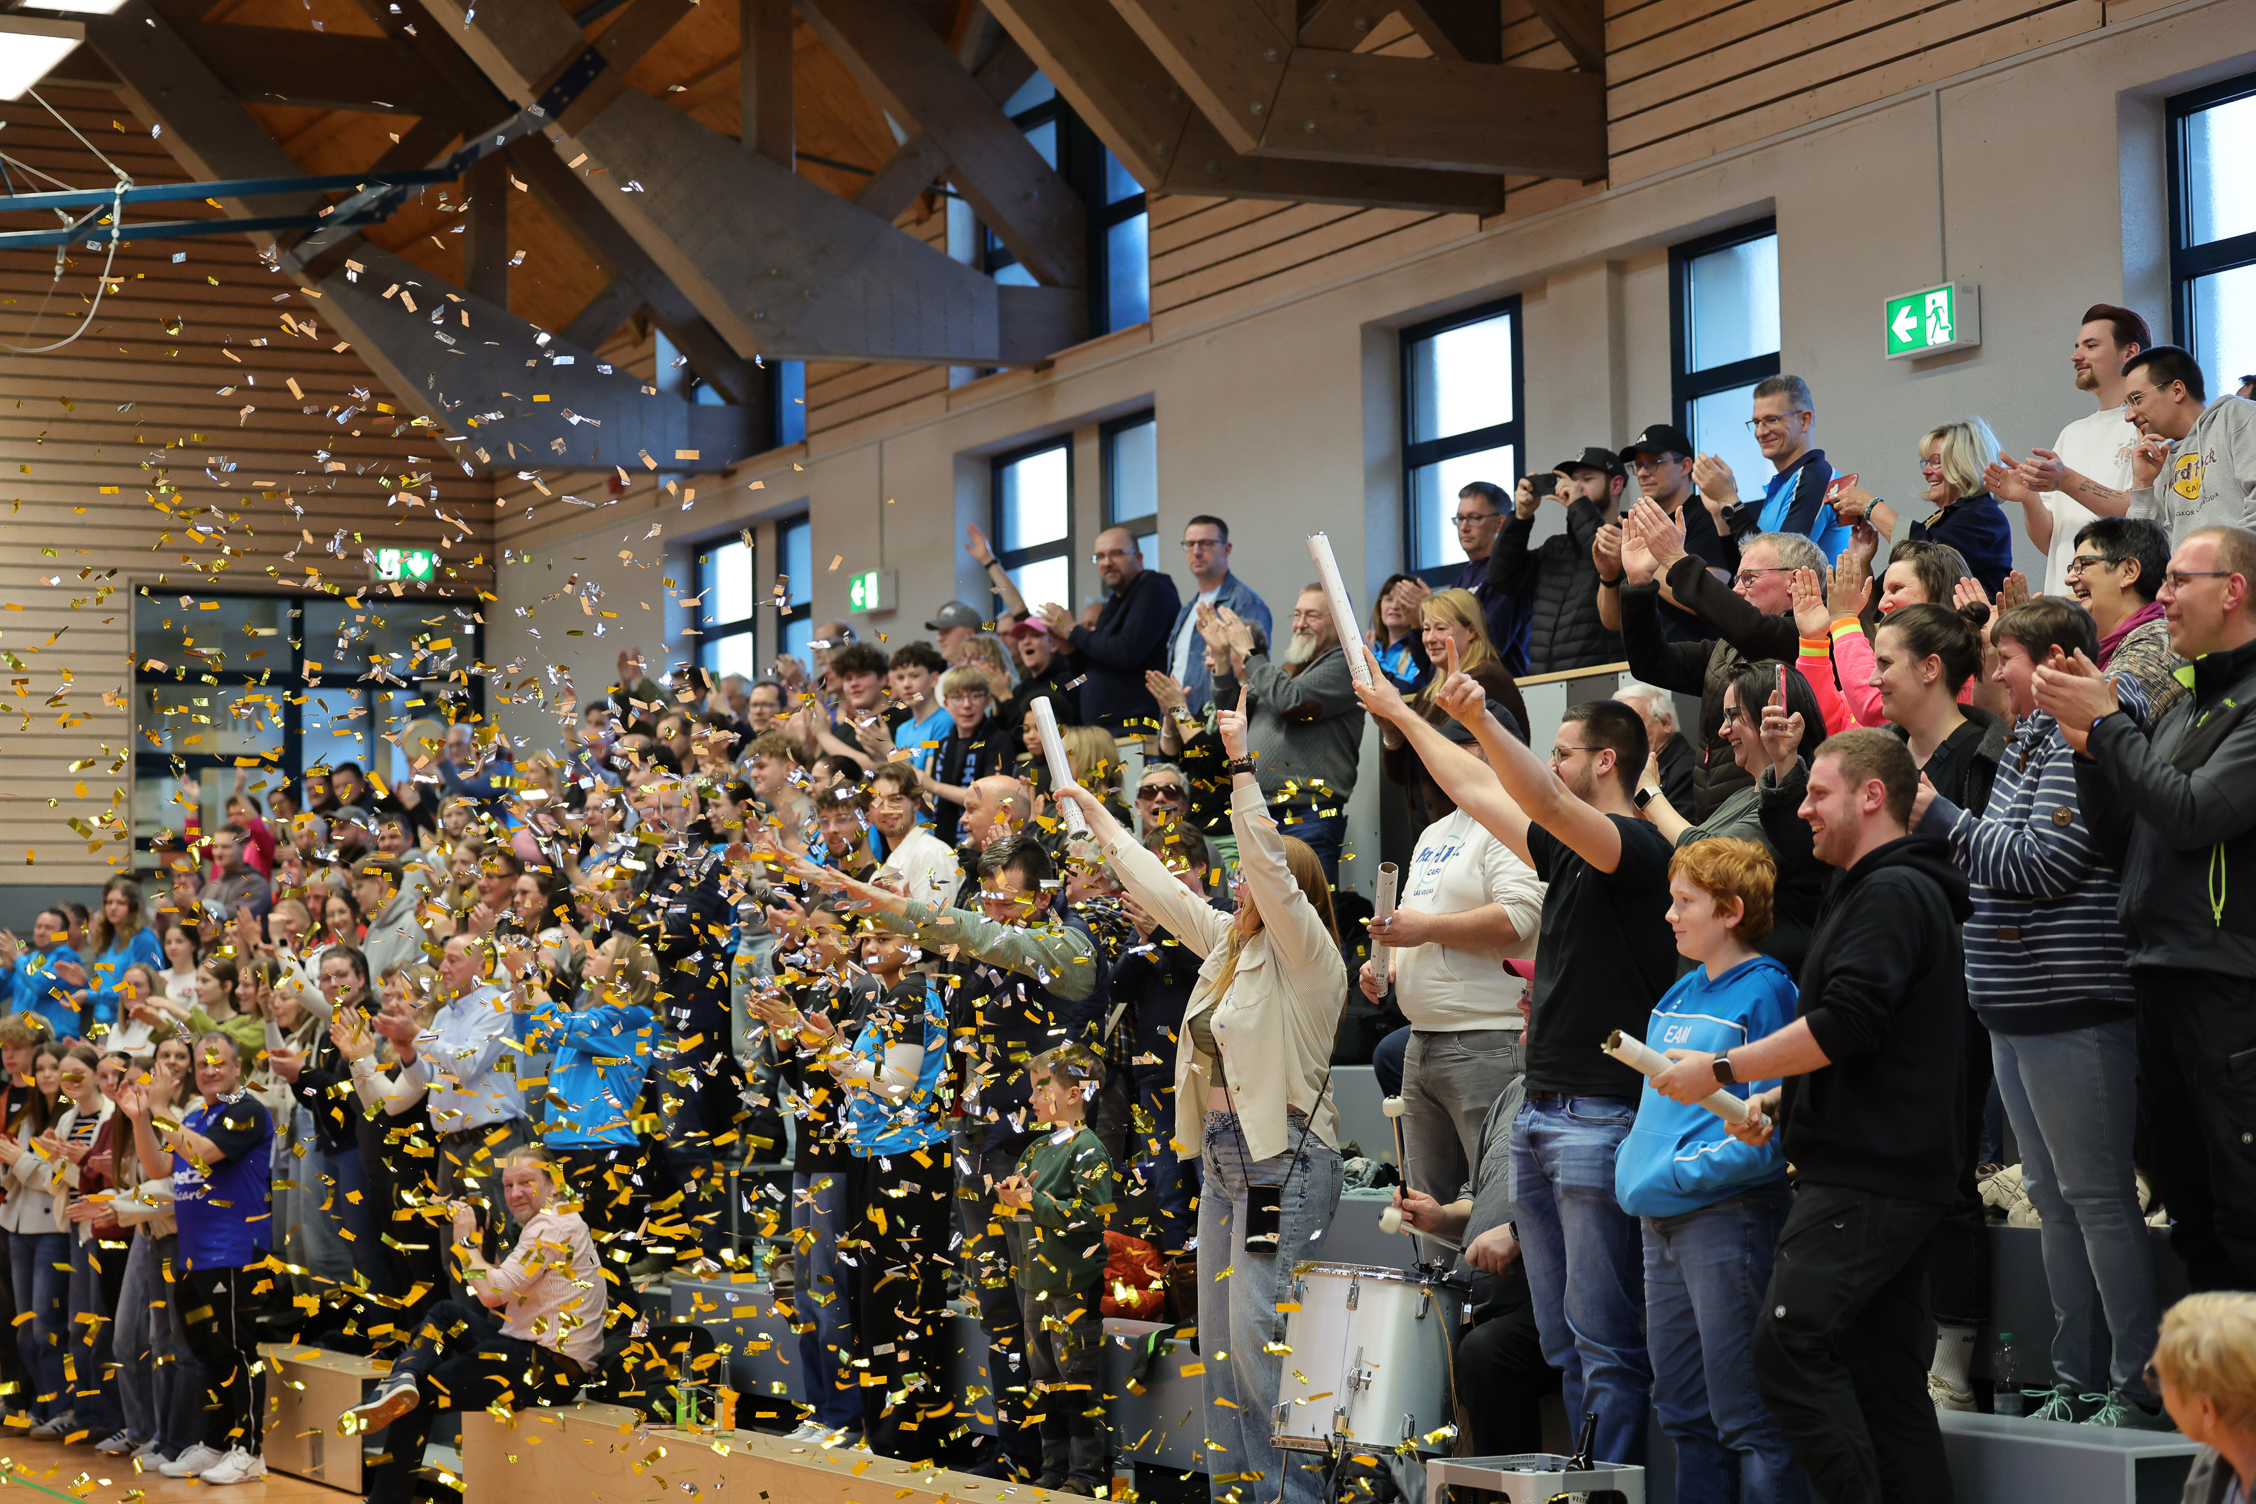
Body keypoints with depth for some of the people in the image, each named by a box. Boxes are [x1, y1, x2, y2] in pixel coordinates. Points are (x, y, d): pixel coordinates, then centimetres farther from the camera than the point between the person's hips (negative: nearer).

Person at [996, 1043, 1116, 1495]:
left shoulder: (1088, 1151, -11)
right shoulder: (1037, 1148, 14)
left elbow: (1089, 1215, -20)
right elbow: (1021, 1192, 22)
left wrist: (1033, 1201, -20)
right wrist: (1011, 1193, -1)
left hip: (1075, 1287, -9)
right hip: (1037, 1284, 9)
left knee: (1082, 1383, -4)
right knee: (1047, 1383, 13)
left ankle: (1088, 1474, 0)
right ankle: (1055, 1469, 19)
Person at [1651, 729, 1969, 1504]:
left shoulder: (1893, 894, -10)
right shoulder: (1881, 891, 24)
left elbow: (1844, 1023, -22)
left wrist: (1721, 1068, -15)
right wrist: (1774, 1101, 18)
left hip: (1865, 1176, -11)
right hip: (1888, 1174, 11)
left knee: (1788, 1341, -18)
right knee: (1888, 1373, 8)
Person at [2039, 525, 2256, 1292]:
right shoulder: (2186, 705, 18)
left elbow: (2193, 813, -21)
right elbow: (2125, 833, 17)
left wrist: (2107, 724, -12)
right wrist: (2089, 746, 2)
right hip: (2160, 971, 9)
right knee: (2187, 1202, 15)